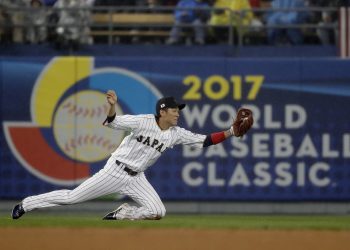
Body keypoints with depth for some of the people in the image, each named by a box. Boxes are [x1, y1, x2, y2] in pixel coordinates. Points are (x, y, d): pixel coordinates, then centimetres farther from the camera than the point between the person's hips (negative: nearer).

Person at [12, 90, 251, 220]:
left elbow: (203, 140, -3)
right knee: (72, 197, -6)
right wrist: (112, 107, -42)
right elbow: (113, 122, -21)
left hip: (136, 178, 5)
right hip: (116, 170, -5)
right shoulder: (143, 122, -15)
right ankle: (27, 204, 9)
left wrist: (229, 133, -14)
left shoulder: (177, 134, -1)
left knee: (158, 212, -13)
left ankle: (120, 214, 9)